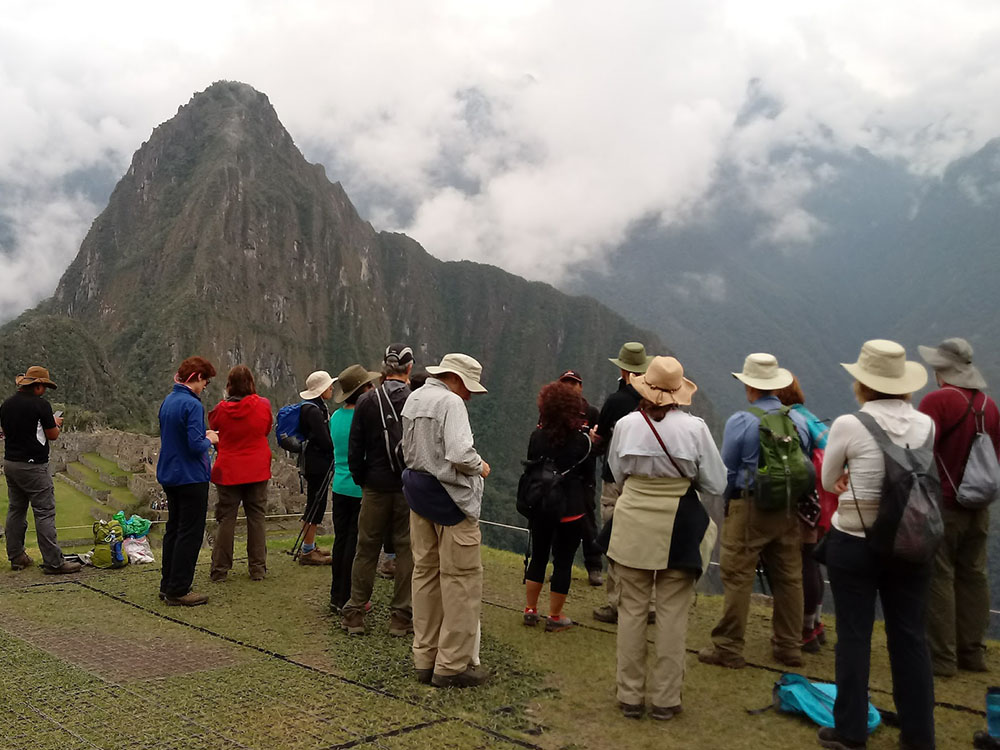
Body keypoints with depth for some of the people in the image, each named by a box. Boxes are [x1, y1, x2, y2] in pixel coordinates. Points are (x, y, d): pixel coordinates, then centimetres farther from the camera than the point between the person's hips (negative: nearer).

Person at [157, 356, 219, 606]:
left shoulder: (168, 401, 9)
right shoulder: (192, 405, -19)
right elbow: (196, 445, -25)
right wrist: (210, 439, -5)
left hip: (169, 477, 9)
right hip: (191, 478, -9)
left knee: (173, 530, 18)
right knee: (190, 534, -1)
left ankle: (168, 585, 26)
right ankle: (178, 591, 4)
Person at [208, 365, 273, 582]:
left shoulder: (222, 409, -9)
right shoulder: (263, 405, -7)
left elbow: (212, 426, 10)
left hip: (228, 471, 0)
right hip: (257, 471, 1)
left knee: (226, 519, 7)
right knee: (256, 518, 8)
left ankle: (219, 570, 10)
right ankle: (257, 569, 11)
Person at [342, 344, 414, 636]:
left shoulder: (367, 401, -3)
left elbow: (354, 450, -1)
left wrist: (361, 480, 11)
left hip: (375, 487, 1)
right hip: (410, 489, -1)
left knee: (366, 549, 10)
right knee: (406, 550, 7)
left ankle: (354, 614, 16)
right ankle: (401, 617, 11)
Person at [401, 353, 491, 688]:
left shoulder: (412, 400, 11)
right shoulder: (450, 402, -16)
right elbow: (460, 454, -25)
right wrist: (480, 467, -7)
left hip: (418, 491, 9)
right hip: (450, 497, -9)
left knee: (426, 572, 14)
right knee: (462, 578, -1)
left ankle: (425, 658, 22)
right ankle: (453, 664, 2)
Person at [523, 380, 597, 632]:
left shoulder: (537, 436, -2)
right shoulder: (582, 440, -9)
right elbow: (589, 477, -3)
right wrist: (586, 506, 10)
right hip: (571, 510, -3)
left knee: (538, 557, 17)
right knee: (563, 561, 6)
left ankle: (530, 610, 24)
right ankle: (554, 618, 13)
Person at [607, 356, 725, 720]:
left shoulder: (626, 424, -5)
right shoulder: (694, 428, -10)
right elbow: (716, 483, -3)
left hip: (633, 525, 1)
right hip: (679, 527, -1)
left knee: (632, 609, 11)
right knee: (672, 613, 8)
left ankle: (631, 696, 18)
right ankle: (665, 698, 15)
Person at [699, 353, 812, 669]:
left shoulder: (740, 421, -10)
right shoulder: (799, 420, 4)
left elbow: (727, 470, -4)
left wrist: (727, 503, 13)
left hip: (749, 508, -6)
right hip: (789, 510, 6)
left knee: (737, 577, 0)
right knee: (789, 578, 13)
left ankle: (728, 648, 5)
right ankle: (789, 647, 22)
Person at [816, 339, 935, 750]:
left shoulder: (849, 424, -14)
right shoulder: (925, 424, -2)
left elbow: (828, 481, 0)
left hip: (854, 543, -3)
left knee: (854, 635, 7)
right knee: (910, 636, 12)